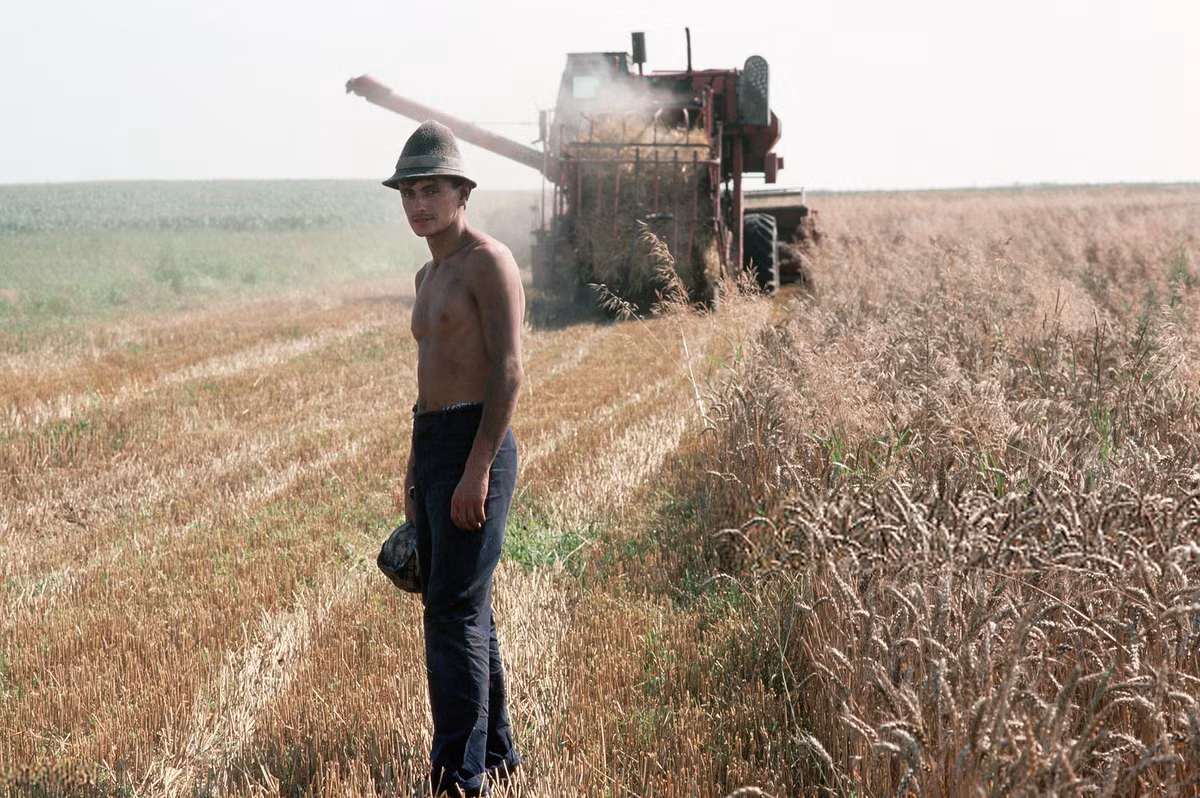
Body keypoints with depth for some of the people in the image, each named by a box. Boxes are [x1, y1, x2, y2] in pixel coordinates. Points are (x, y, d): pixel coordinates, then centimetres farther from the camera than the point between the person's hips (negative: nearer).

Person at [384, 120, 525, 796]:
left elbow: (510, 372, -18)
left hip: (476, 447, -9)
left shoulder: (489, 260, -10)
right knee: (463, 611, 14)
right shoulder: (430, 275, 19)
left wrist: (477, 470, -23)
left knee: (454, 612, -11)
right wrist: (416, 473, 24)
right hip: (433, 445, 9)